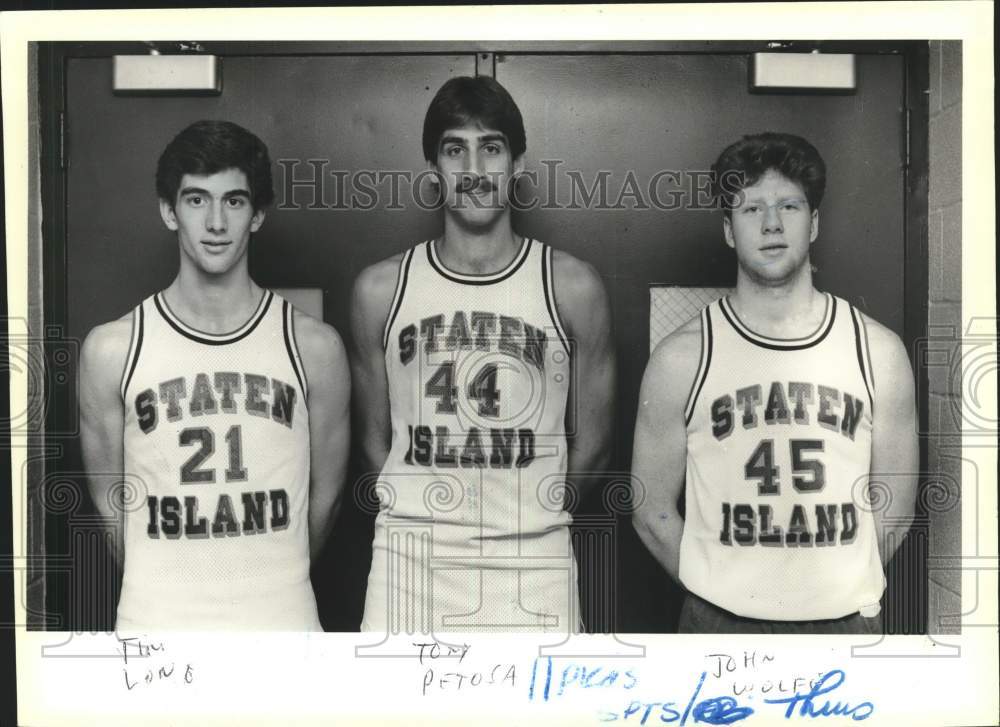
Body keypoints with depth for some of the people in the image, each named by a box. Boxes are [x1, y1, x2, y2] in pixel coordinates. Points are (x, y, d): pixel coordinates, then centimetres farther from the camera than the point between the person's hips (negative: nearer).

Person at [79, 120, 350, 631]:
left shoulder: (314, 347, -5)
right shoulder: (112, 350, -4)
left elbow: (324, 491, 5)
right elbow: (108, 498, 5)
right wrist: (163, 588, 11)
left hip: (282, 625, 0)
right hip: (155, 625, 0)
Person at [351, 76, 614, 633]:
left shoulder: (573, 288, -2)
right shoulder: (380, 290, 1)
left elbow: (591, 445, 6)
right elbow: (375, 438, 9)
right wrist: (428, 514, 9)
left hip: (533, 566, 0)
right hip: (411, 563, 1)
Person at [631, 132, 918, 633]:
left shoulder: (879, 351, -2)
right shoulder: (682, 357, -8)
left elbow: (894, 508, 4)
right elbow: (652, 512, -3)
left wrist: (837, 589, 3)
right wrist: (720, 592, 1)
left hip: (845, 618, 2)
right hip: (719, 622, -1)